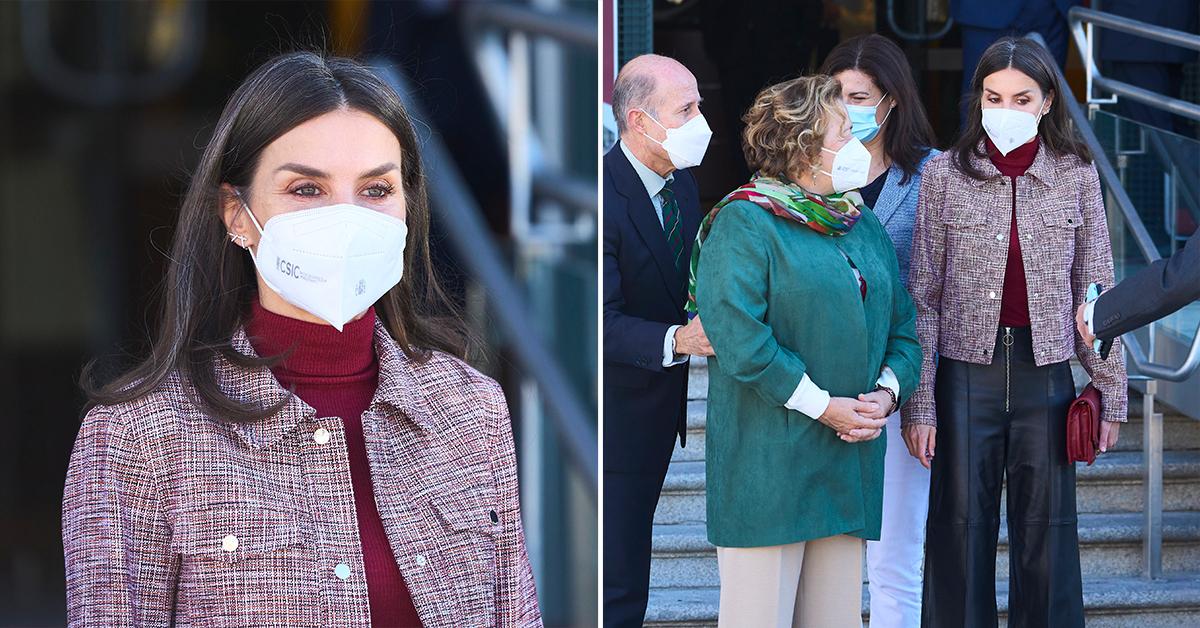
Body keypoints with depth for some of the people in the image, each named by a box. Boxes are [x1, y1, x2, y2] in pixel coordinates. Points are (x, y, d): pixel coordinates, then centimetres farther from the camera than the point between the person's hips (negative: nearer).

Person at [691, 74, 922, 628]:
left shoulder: (865, 227, 17)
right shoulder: (744, 222, -6)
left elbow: (903, 327, 18)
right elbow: (738, 335, -17)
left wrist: (886, 392, -3)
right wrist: (823, 407, -15)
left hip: (851, 456, 7)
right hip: (768, 462, -7)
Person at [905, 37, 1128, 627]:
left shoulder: (1076, 174, 2)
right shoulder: (945, 174, -1)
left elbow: (1094, 291, 6)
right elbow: (924, 296, -1)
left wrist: (1109, 388, 4)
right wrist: (918, 401, -5)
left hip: (1046, 374, 1)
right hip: (967, 373, -1)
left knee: (1047, 534, 5)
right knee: (961, 531, 4)